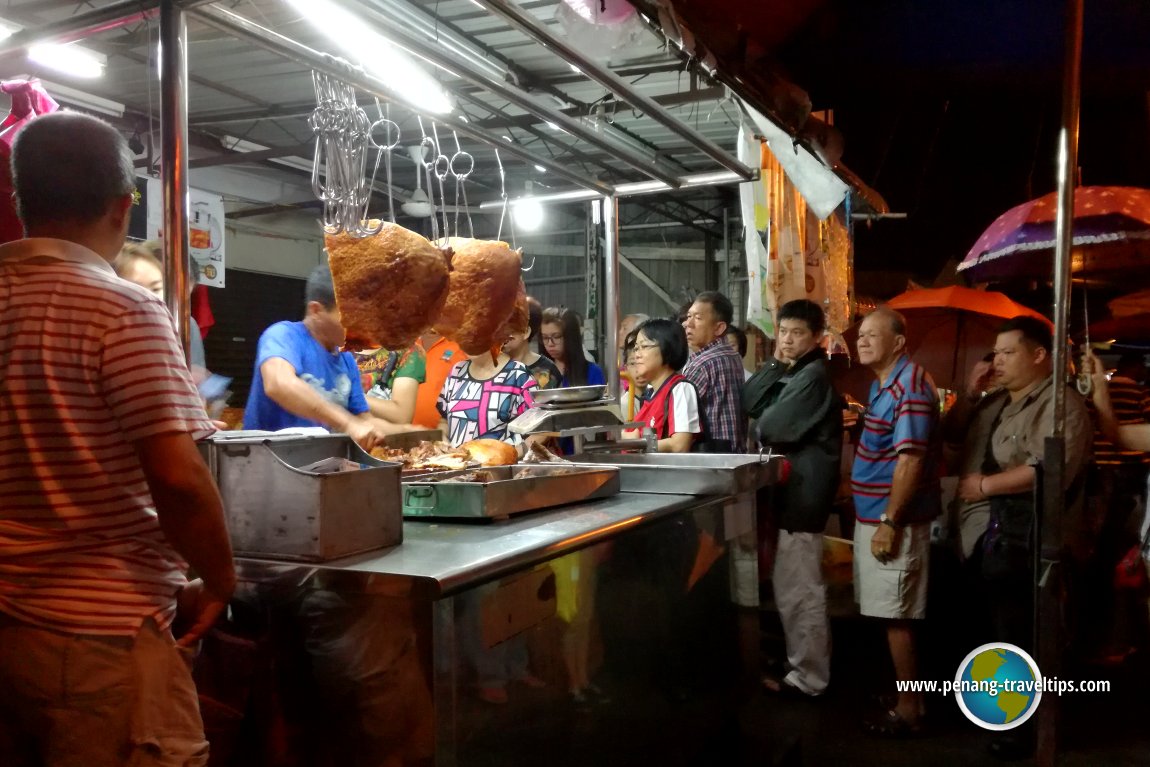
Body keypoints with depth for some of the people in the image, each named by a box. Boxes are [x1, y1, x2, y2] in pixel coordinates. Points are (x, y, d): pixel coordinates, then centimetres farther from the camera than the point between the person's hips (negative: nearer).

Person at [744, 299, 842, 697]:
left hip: (804, 491, -11)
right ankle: (805, 666, 30)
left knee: (798, 591, -3)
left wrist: (756, 429, 1)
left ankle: (807, 677, 7)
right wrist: (777, 364, -3)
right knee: (794, 587, 18)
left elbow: (772, 428, -21)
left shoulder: (814, 375, -15)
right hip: (794, 489, 11)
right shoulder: (794, 373, 18)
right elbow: (750, 403, 5)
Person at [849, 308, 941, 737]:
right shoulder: (883, 384, 13)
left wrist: (889, 523, -23)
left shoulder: (910, 387, -19)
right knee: (890, 615, 17)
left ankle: (909, 709, 10)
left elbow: (911, 460, -24)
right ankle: (902, 692, 28)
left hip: (892, 519, -10)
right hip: (874, 514, 10)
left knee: (896, 617, -1)